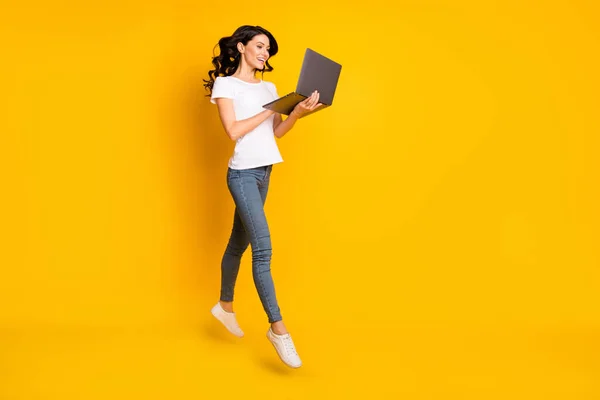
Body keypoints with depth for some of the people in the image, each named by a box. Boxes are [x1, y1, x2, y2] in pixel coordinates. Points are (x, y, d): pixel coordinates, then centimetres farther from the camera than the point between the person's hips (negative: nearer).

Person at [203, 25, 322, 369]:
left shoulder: (269, 87, 15)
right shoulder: (225, 84, -3)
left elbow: (277, 132, 9)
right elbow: (233, 131, -13)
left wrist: (298, 113, -7)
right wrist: (270, 109, -12)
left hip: (264, 172, 7)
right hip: (243, 174, -7)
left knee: (239, 243, 17)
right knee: (263, 249, -13)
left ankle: (225, 306, 34)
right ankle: (278, 328, -8)